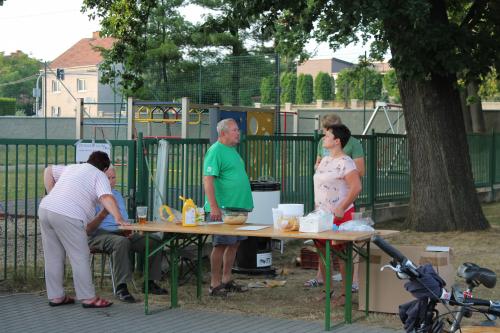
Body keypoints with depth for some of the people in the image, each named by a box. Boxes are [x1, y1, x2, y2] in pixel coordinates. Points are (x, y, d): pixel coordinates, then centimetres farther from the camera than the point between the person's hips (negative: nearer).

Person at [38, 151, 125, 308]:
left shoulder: (71, 168, 26)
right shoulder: (99, 176, 6)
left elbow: (48, 171, 37)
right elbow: (106, 198, -11)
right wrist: (118, 218, -16)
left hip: (45, 207, 8)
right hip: (67, 216, -7)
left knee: (53, 257, 13)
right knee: (80, 257, -1)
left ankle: (55, 296, 19)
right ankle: (88, 298, 1)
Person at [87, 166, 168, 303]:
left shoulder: (118, 195, 21)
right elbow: (88, 230, -10)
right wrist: (102, 214, -24)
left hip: (121, 233, 7)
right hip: (99, 235, -7)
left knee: (155, 241, -9)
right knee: (121, 242, -40)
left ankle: (150, 282, -2)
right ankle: (121, 287, -35)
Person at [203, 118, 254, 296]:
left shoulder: (232, 150, 16)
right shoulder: (216, 151, -13)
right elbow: (207, 179, -20)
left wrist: (244, 205, 21)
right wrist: (214, 207, -25)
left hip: (237, 207, 9)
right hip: (223, 208, -9)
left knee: (234, 243, 12)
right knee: (221, 244, -4)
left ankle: (226, 280, 22)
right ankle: (215, 285, 2)